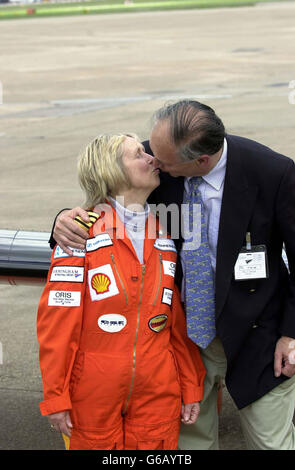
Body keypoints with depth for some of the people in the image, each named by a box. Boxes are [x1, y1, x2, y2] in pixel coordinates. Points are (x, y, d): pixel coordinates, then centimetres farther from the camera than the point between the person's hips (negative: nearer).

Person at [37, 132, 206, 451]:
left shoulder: (164, 236, 8)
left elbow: (180, 320, 11)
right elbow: (57, 320, -9)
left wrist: (191, 388, 10)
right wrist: (55, 397, -10)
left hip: (158, 396, 4)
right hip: (91, 399, -4)